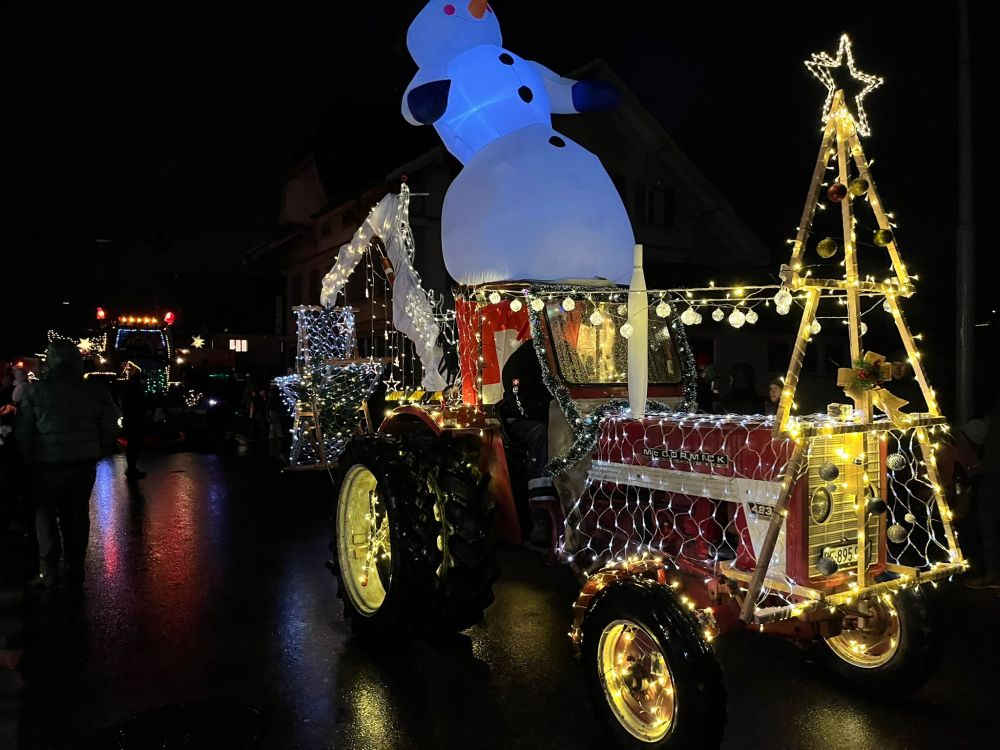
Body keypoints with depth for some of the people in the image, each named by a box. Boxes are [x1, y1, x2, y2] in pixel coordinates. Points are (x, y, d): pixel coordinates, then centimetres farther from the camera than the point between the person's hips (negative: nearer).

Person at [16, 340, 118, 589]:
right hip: (85, 462, 2)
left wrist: (30, 459, 8)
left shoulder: (35, 390, -11)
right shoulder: (96, 390, -4)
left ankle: (49, 569, 9)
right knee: (77, 513, 14)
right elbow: (110, 427, 1)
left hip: (48, 463, -2)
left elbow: (22, 432, -6)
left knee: (45, 513, 13)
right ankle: (75, 567, 19)